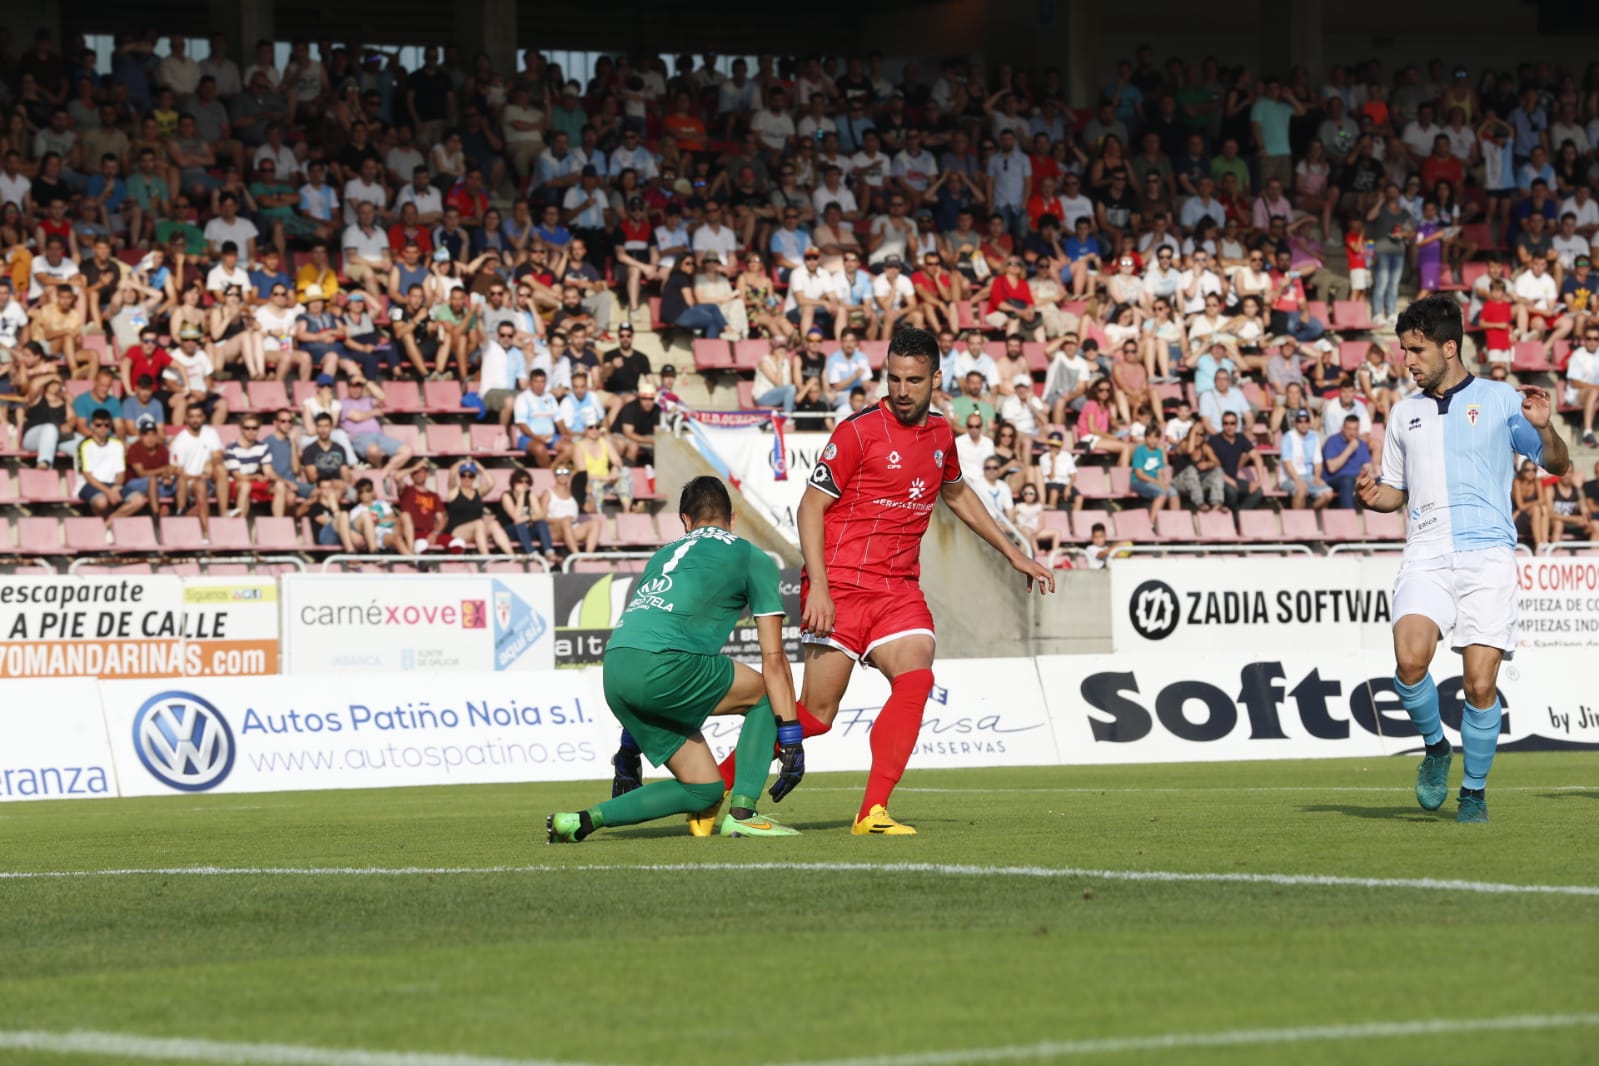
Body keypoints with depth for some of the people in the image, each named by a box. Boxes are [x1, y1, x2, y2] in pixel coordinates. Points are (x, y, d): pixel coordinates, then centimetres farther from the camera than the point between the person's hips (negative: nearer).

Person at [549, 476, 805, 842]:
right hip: (662, 664, -6)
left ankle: (583, 821, 6)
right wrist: (791, 739, 9)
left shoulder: (664, 555, 32)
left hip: (614, 671, 7)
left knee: (704, 791, 15)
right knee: (765, 692, 17)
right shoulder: (752, 558, 15)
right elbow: (774, 658, 9)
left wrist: (630, 745, 41)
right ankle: (741, 812, 3)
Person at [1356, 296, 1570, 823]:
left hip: (1487, 554, -2)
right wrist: (1375, 497, 3)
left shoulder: (1499, 399, 5)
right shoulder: (1405, 412, 17)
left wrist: (1543, 427, -14)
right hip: (1426, 556, 2)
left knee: (1481, 684, -8)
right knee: (1410, 659, -23)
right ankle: (1435, 747, 4)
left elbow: (1557, 464, 7)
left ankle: (1475, 790, 12)